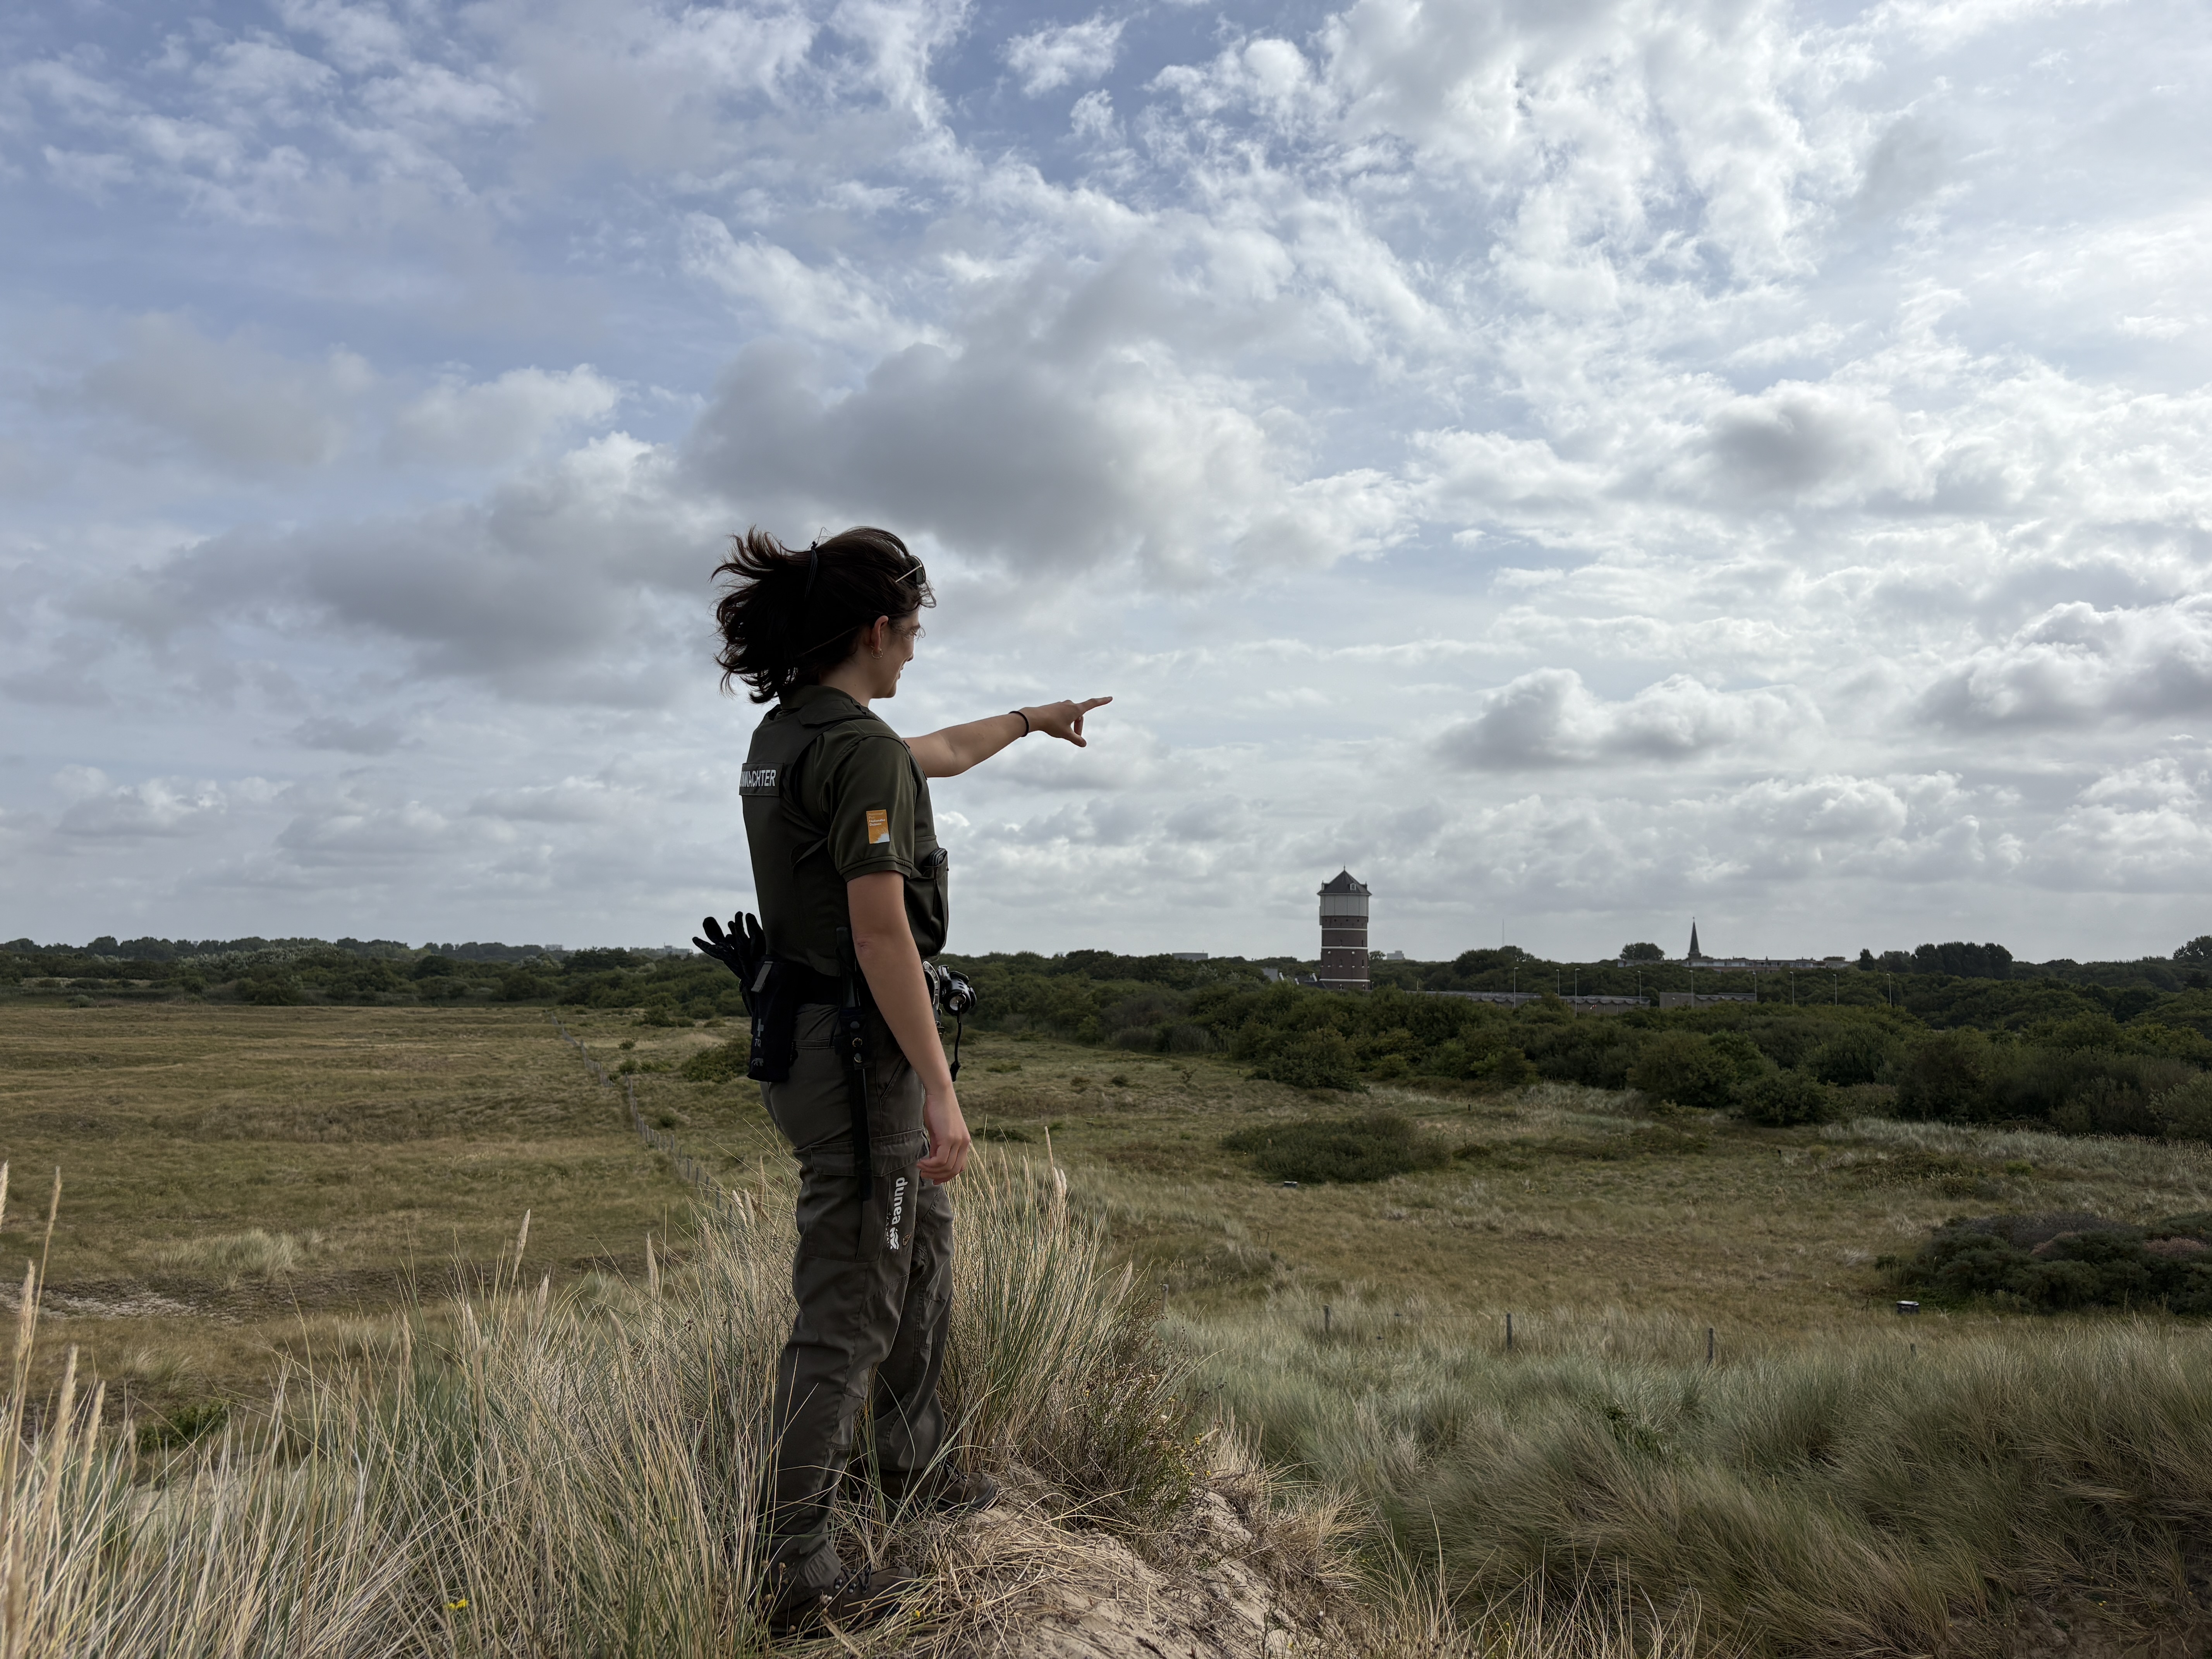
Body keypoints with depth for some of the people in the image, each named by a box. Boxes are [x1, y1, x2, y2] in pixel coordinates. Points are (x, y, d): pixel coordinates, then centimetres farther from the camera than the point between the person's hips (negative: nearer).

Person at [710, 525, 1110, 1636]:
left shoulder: (784, 733, 11)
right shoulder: (859, 748, -19)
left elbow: (934, 754, 29)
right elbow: (881, 932, -23)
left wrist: (1027, 721, 42)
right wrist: (939, 1088, -20)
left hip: (798, 1033, 10)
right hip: (858, 1049, -10)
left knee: (920, 1252, 25)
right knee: (848, 1311, -1)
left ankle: (915, 1468, 42)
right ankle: (788, 1572, 10)